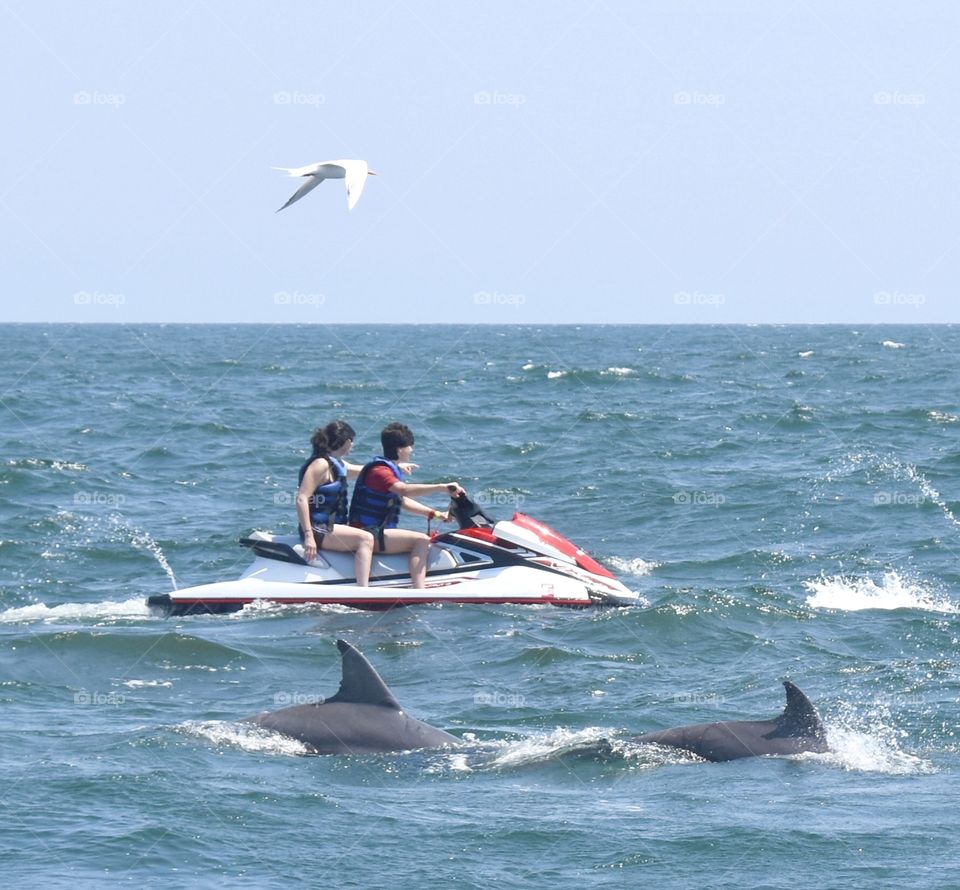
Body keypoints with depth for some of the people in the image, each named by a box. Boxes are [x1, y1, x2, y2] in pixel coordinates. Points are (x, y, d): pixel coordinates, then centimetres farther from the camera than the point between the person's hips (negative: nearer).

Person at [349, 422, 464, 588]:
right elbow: (404, 490, -35)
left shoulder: (390, 469, 17)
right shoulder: (379, 471, -17)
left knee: (423, 543, 18)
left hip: (376, 531, 11)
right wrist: (442, 488, -39)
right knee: (421, 540, -19)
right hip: (367, 534, -11)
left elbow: (403, 501, 24)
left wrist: (436, 514, 16)